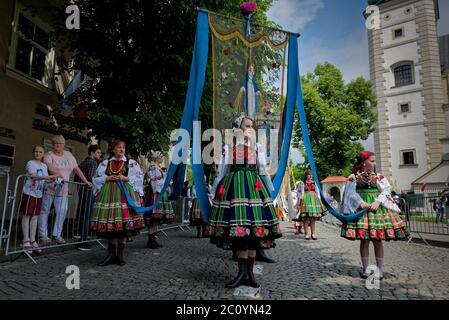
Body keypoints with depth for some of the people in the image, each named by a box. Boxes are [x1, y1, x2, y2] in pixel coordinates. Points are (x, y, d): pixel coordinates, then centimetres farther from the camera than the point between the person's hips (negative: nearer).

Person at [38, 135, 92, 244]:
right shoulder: (48, 155, -3)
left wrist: (85, 181, 7)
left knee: (62, 212, 1)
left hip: (62, 190, 4)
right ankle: (43, 234, 15)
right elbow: (50, 167, -22)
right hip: (48, 188, -4)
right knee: (44, 211, 5)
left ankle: (57, 234, 13)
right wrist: (61, 176, -36)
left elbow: (76, 169, 12)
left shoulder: (69, 155, 11)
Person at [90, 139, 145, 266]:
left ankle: (121, 254, 9)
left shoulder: (131, 163, 10)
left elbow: (139, 177, 4)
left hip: (125, 194, -1)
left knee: (124, 223, -4)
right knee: (109, 221, -2)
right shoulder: (105, 163, 14)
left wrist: (126, 178, -7)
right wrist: (108, 178, -5)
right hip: (108, 194, 1)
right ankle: (111, 254, 10)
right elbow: (96, 178, 11)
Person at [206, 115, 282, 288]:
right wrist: (216, 191, 7)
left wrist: (269, 189, 15)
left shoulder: (256, 146, 16)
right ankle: (242, 273, 0)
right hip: (235, 186, -2)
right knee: (239, 229, -8)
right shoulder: (229, 146, 10)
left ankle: (249, 273, 9)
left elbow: (263, 169, 17)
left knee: (253, 230, 0)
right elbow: (222, 170, 9)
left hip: (254, 186, 2)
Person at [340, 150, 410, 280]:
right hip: (361, 208, -2)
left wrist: (378, 201, -13)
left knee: (377, 240, 4)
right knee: (364, 240, 2)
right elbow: (351, 193, -3)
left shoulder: (379, 177, 10)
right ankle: (365, 268, 14)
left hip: (377, 208, 2)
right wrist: (361, 202, -17)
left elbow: (386, 191, 3)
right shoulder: (353, 177, 2)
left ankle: (379, 269, 17)